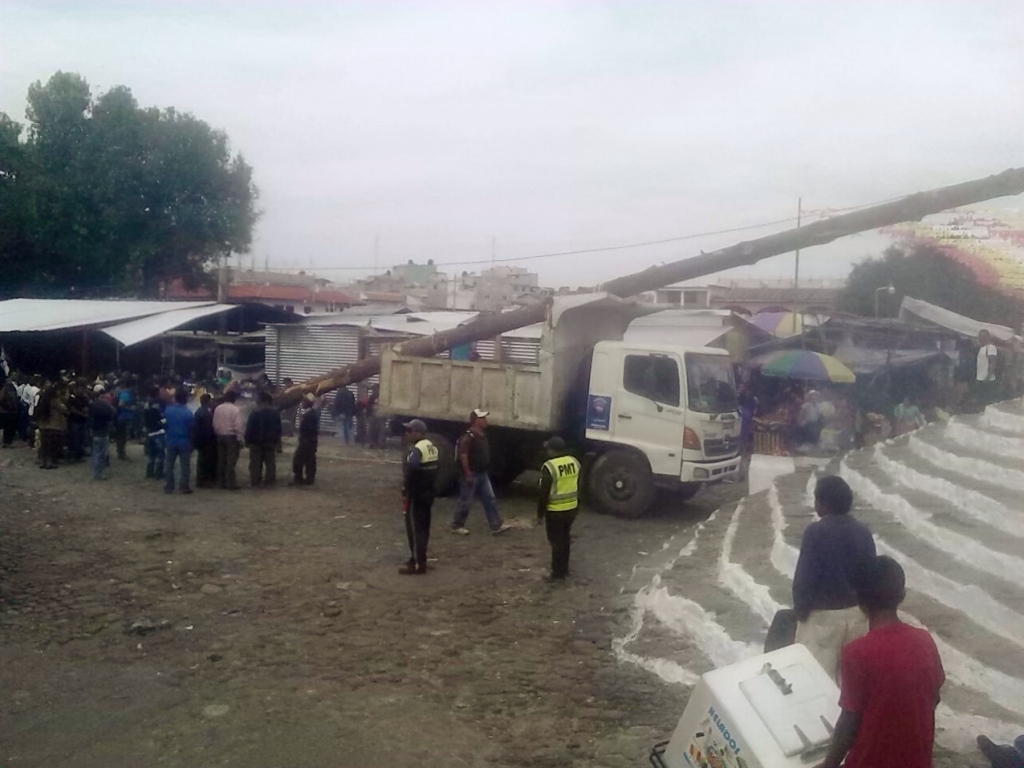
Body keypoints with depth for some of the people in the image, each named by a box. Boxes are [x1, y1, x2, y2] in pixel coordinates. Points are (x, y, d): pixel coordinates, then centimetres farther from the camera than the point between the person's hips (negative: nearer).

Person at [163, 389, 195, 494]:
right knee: (185, 465, 5)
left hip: (171, 441, 4)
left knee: (170, 464, 13)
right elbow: (191, 428, -13)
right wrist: (192, 441, -2)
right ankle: (184, 486, 4)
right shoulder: (188, 412, -17)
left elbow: (165, 423, 6)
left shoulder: (168, 410, -6)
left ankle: (168, 486, 17)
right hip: (184, 442, -3)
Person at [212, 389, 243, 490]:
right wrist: (240, 439, -8)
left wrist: (218, 434, 13)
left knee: (221, 460, 12)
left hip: (220, 436, 5)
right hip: (231, 437, -5)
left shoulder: (218, 408, 2)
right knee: (231, 461, -3)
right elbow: (238, 426, -15)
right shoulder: (235, 409, -13)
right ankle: (231, 483, -2)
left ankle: (222, 482, 17)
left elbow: (214, 424, 4)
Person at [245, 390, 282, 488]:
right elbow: (278, 428, 6)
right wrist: (278, 441, 11)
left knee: (256, 463, 3)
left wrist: (247, 441, -4)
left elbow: (249, 428, -11)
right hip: (271, 442, 3)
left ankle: (255, 482, 3)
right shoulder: (275, 412, 3)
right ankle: (269, 482, 4)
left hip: (256, 442, -3)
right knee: (270, 463, 6)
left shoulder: (255, 413, -10)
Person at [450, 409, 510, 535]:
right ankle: (457, 526, 14)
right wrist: (467, 474, -23)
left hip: (482, 474, 9)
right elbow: (463, 455, -23)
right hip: (471, 474, -9)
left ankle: (496, 526, 8)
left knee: (490, 499, 6)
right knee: (465, 501, 1)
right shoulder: (469, 436, -18)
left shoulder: (482, 435, 12)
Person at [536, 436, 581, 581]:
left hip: (555, 511, -7)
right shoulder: (574, 462, 1)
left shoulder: (549, 467, -20)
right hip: (571, 509, 7)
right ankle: (564, 569, 32)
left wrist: (540, 514, -6)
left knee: (557, 542, 5)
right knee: (565, 539, 21)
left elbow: (544, 493, -16)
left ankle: (558, 574, 11)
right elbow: (578, 487, 11)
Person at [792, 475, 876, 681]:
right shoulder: (862, 531, -3)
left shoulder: (816, 532, -19)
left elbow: (805, 576, -17)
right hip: (856, 611, 5)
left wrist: (800, 608, -4)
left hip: (822, 614, -5)